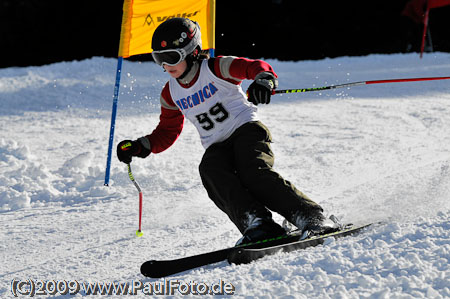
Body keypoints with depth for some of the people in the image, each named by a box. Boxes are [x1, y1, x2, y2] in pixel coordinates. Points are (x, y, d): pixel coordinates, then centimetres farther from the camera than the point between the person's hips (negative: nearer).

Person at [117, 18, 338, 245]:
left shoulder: (216, 69, -6)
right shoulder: (171, 94, 10)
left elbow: (255, 66, -16)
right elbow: (167, 132, 21)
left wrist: (263, 80, -41)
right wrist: (139, 147, 5)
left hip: (246, 129, -4)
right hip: (216, 147, 4)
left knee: (254, 174, -33)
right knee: (210, 171, -32)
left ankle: (311, 218, -31)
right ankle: (257, 223, -44)